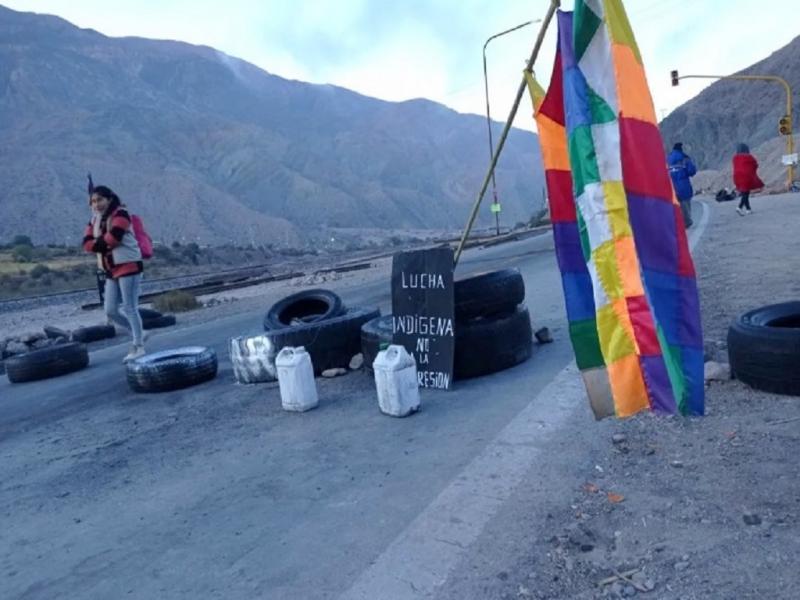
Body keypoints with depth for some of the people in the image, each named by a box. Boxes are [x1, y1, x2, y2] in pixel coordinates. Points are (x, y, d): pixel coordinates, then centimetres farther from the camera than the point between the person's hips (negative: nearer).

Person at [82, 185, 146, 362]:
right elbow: (87, 244, 3)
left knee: (129, 308, -7)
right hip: (112, 271, 8)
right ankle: (138, 335, 22)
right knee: (110, 311, 6)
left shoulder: (120, 214, -6)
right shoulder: (94, 221, 17)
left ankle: (139, 347, 0)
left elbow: (114, 237, -22)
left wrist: (98, 242, -3)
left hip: (129, 266, -8)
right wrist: (105, 244, -14)